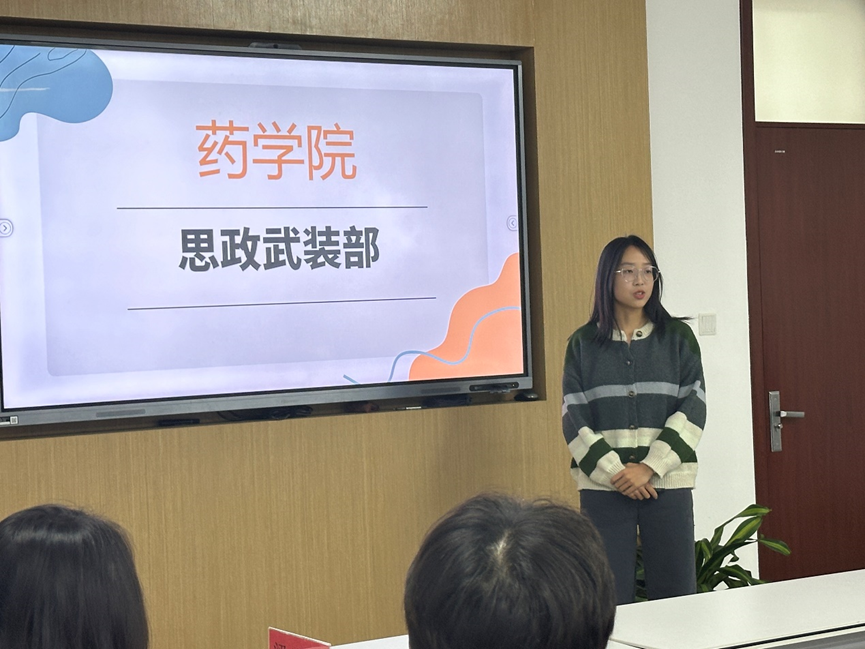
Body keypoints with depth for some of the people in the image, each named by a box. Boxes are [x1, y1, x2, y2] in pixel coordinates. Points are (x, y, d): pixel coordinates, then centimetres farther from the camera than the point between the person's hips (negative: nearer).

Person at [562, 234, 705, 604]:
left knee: (675, 597, -1)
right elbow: (574, 417, 2)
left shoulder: (678, 337, 8)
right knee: (609, 600, -2)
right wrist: (614, 472, -9)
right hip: (602, 486, 0)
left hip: (667, 482, 0)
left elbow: (693, 408, 1)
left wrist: (650, 467, -10)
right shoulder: (583, 344, 7)